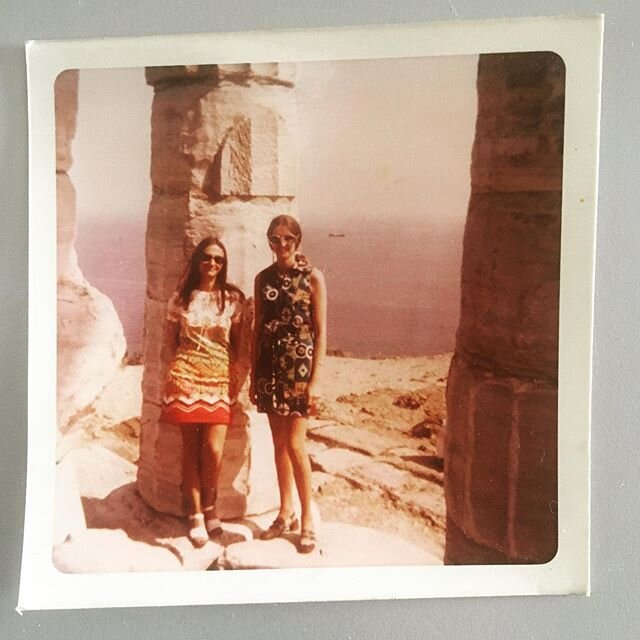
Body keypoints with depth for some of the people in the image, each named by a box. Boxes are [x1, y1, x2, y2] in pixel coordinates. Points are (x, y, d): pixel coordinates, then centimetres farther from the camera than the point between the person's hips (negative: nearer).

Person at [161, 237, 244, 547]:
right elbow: (170, 340, 14)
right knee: (191, 448, 3)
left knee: (213, 450, -8)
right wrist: (182, 365, 5)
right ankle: (196, 514, 15)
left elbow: (238, 342, 9)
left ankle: (209, 505, 17)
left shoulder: (232, 298, 4)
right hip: (186, 376, 0)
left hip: (220, 378, 0)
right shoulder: (181, 297, 6)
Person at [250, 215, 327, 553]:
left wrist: (315, 380, -11)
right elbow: (257, 329, 11)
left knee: (294, 444, -7)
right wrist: (253, 376, 10)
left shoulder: (313, 277, -4)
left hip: (299, 365, -4)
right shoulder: (263, 278, 8)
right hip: (269, 366, 5)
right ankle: (286, 513, 24)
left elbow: (320, 331, -6)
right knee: (279, 443, 11)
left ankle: (307, 519, 8)